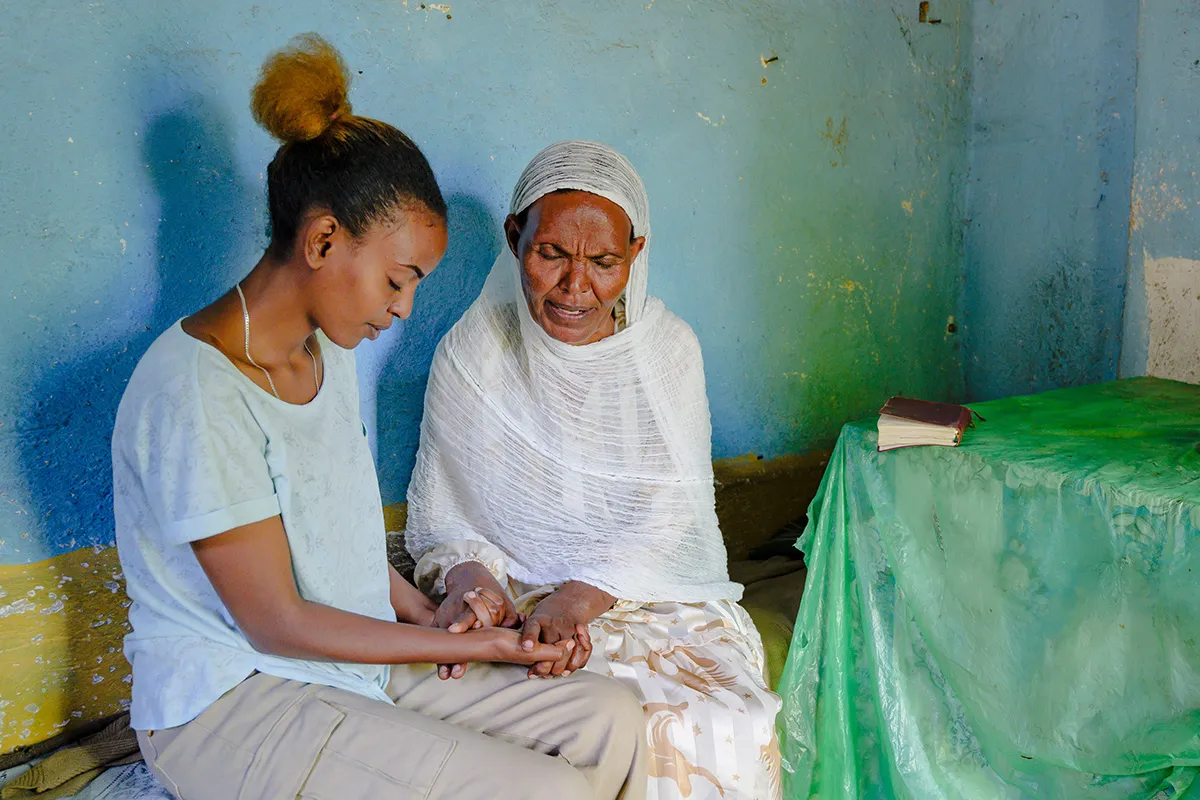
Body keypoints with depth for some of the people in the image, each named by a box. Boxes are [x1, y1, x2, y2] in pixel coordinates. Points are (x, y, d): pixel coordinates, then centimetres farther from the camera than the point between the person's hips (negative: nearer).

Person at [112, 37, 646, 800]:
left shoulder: (330, 352, 7)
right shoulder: (196, 394, -23)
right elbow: (275, 622, -19)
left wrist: (425, 611, 1)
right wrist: (465, 645, -14)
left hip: (359, 655, 8)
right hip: (232, 704, -8)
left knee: (612, 720, -5)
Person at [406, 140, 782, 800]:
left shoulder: (669, 350, 0)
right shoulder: (471, 355, -1)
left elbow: (670, 517, -5)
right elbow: (437, 511, 4)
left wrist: (581, 595, -21)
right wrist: (469, 577, -19)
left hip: (660, 593, 2)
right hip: (517, 599, -1)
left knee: (728, 726, -27)